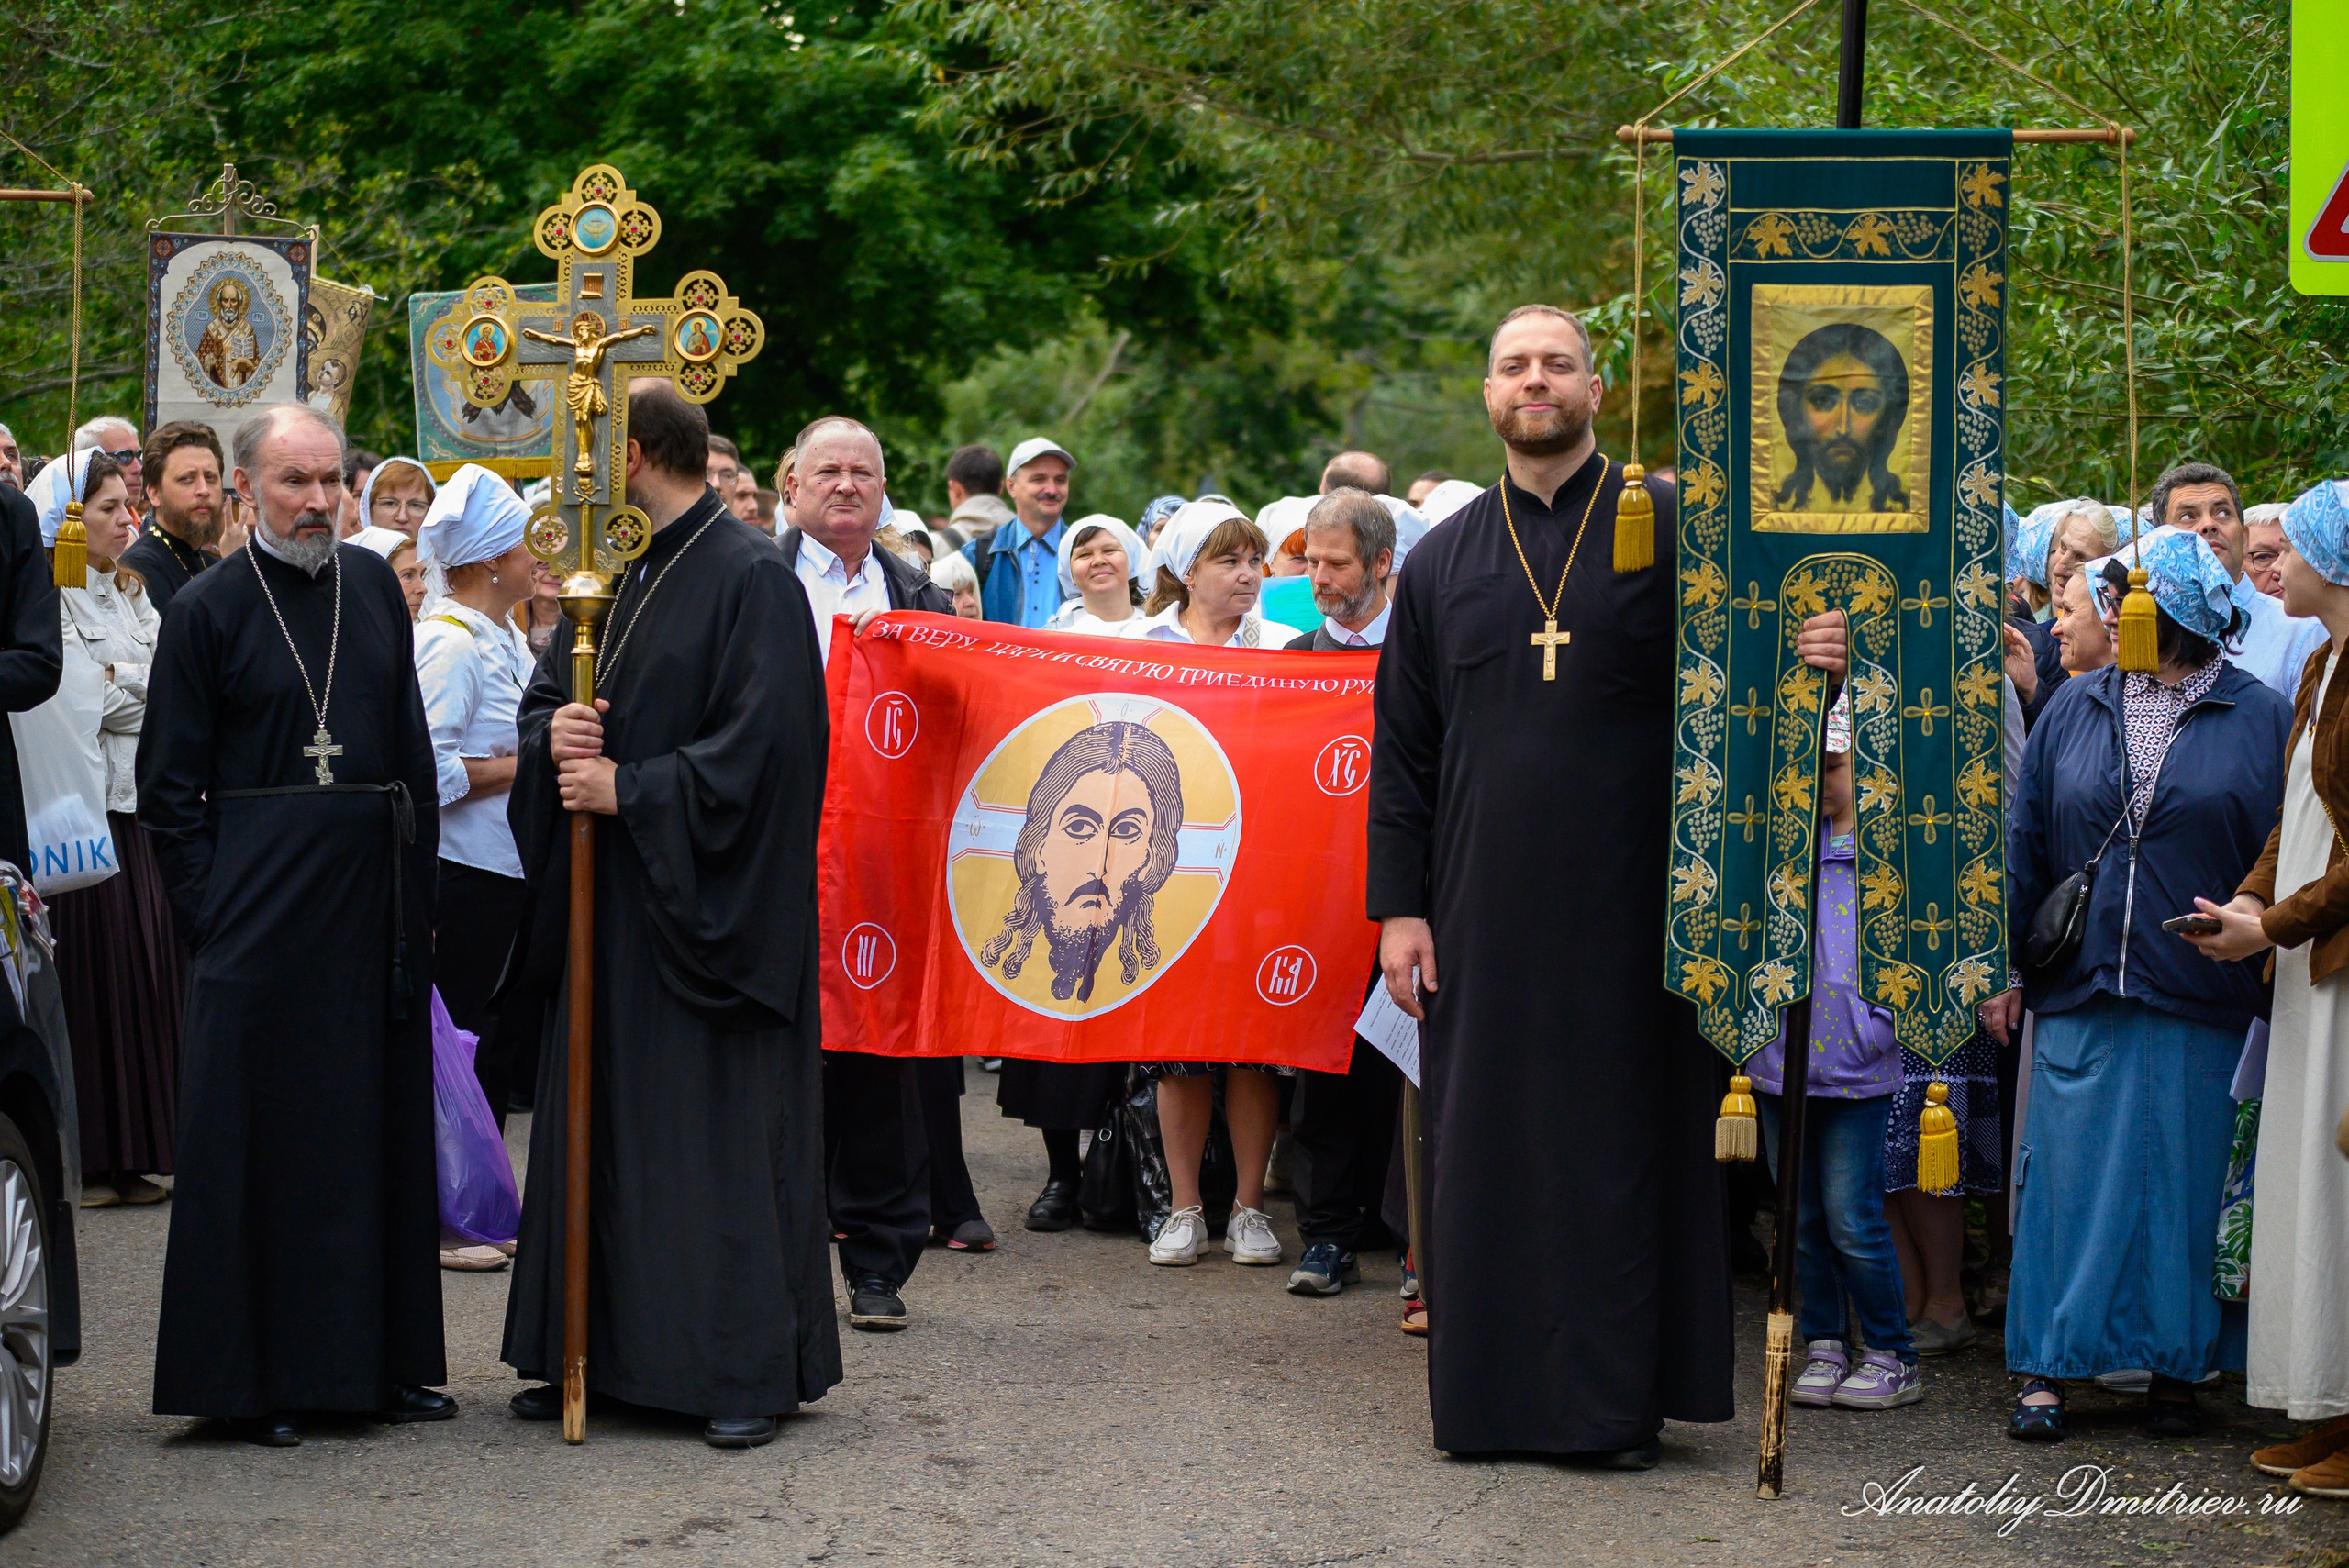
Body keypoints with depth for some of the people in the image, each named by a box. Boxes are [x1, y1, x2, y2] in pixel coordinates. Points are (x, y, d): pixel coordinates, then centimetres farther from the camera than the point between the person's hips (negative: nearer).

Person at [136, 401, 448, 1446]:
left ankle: (379, 1359, 16)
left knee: (380, 1121, 8)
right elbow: (168, 783, -2)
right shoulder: (208, 610, -3)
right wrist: (209, 908, -9)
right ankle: (252, 1376, 4)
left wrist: (415, 886, 7)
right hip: (260, 906, -4)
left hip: (373, 891, 5)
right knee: (258, 1133, -2)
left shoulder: (374, 587, 9)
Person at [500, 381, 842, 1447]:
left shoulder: (751, 580, -10)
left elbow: (758, 746, -17)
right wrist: (554, 735, -8)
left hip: (705, 906, -8)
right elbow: (542, 702, 16)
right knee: (602, 1125, 9)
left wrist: (627, 788, -16)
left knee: (722, 1133, -4)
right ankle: (602, 1356, 17)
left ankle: (748, 1373, 2)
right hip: (611, 906, 8)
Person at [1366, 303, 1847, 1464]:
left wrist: (1812, 660, -19)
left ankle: (1614, 1401, 8)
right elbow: (1402, 746, 10)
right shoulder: (1442, 561, 11)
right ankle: (1488, 1397, 14)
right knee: (1484, 1145, 5)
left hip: (1624, 906, -2)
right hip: (1486, 910, 2)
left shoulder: (1673, 532, 3)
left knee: (1622, 1141, 1)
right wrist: (1397, 905, 3)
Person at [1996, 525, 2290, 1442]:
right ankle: (2047, 1369, 8)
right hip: (2080, 995, 2)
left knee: (2184, 1183, 3)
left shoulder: (2261, 720, 3)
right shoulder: (2076, 709, 10)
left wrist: (2261, 956, -5)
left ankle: (2176, 1367, 15)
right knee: (2069, 1175, 1)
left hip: (2201, 1003, -2)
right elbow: (2024, 841, 10)